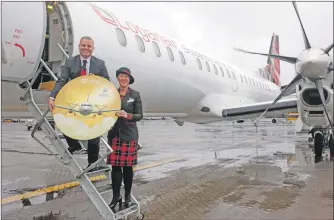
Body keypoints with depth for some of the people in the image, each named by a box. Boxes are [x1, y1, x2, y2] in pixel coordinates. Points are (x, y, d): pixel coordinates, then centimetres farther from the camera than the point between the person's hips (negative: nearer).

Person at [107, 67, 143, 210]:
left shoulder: (135, 95, -1)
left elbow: (140, 115, -3)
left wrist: (127, 115, -19)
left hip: (129, 135, -2)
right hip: (114, 134, 2)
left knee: (127, 166, 5)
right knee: (115, 166, 4)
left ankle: (127, 195, 23)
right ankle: (116, 196, 17)